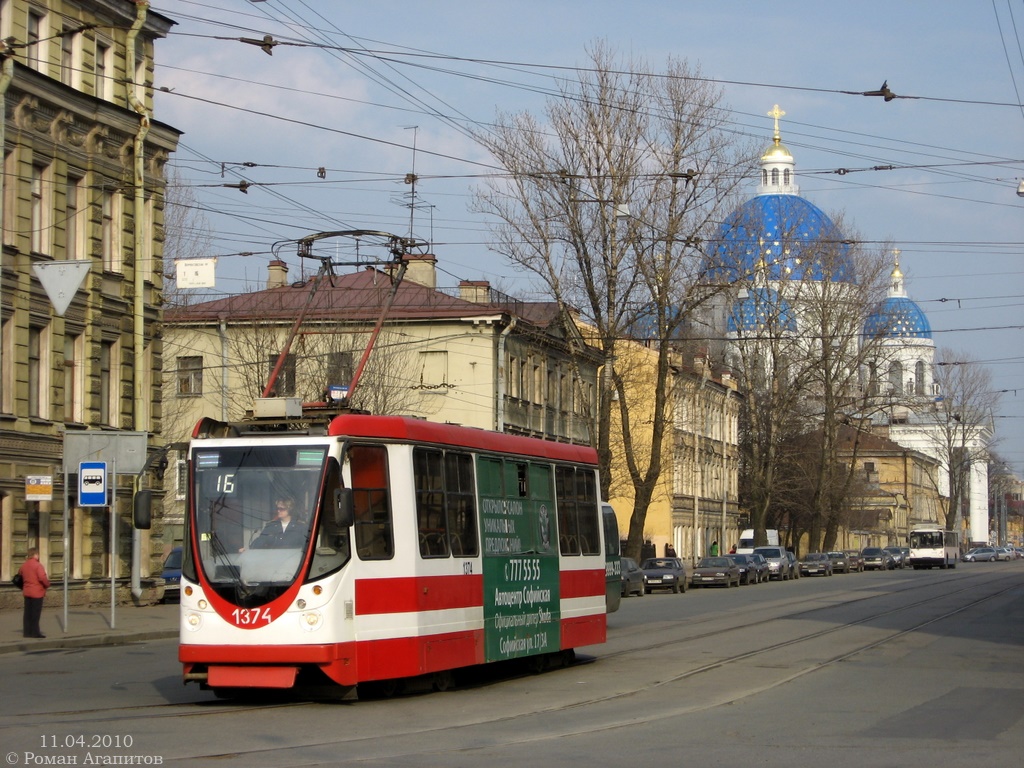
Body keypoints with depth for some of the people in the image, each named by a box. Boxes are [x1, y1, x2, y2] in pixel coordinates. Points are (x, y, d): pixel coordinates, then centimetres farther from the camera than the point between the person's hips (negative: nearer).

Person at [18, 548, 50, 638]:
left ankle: (27, 631, 13)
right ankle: (35, 632, -1)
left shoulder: (23, 565, 8)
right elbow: (43, 578, -22)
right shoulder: (38, 565, -15)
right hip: (37, 592, -7)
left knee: (27, 613, 11)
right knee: (35, 613, -2)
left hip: (26, 592, 7)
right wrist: (47, 585, -5)